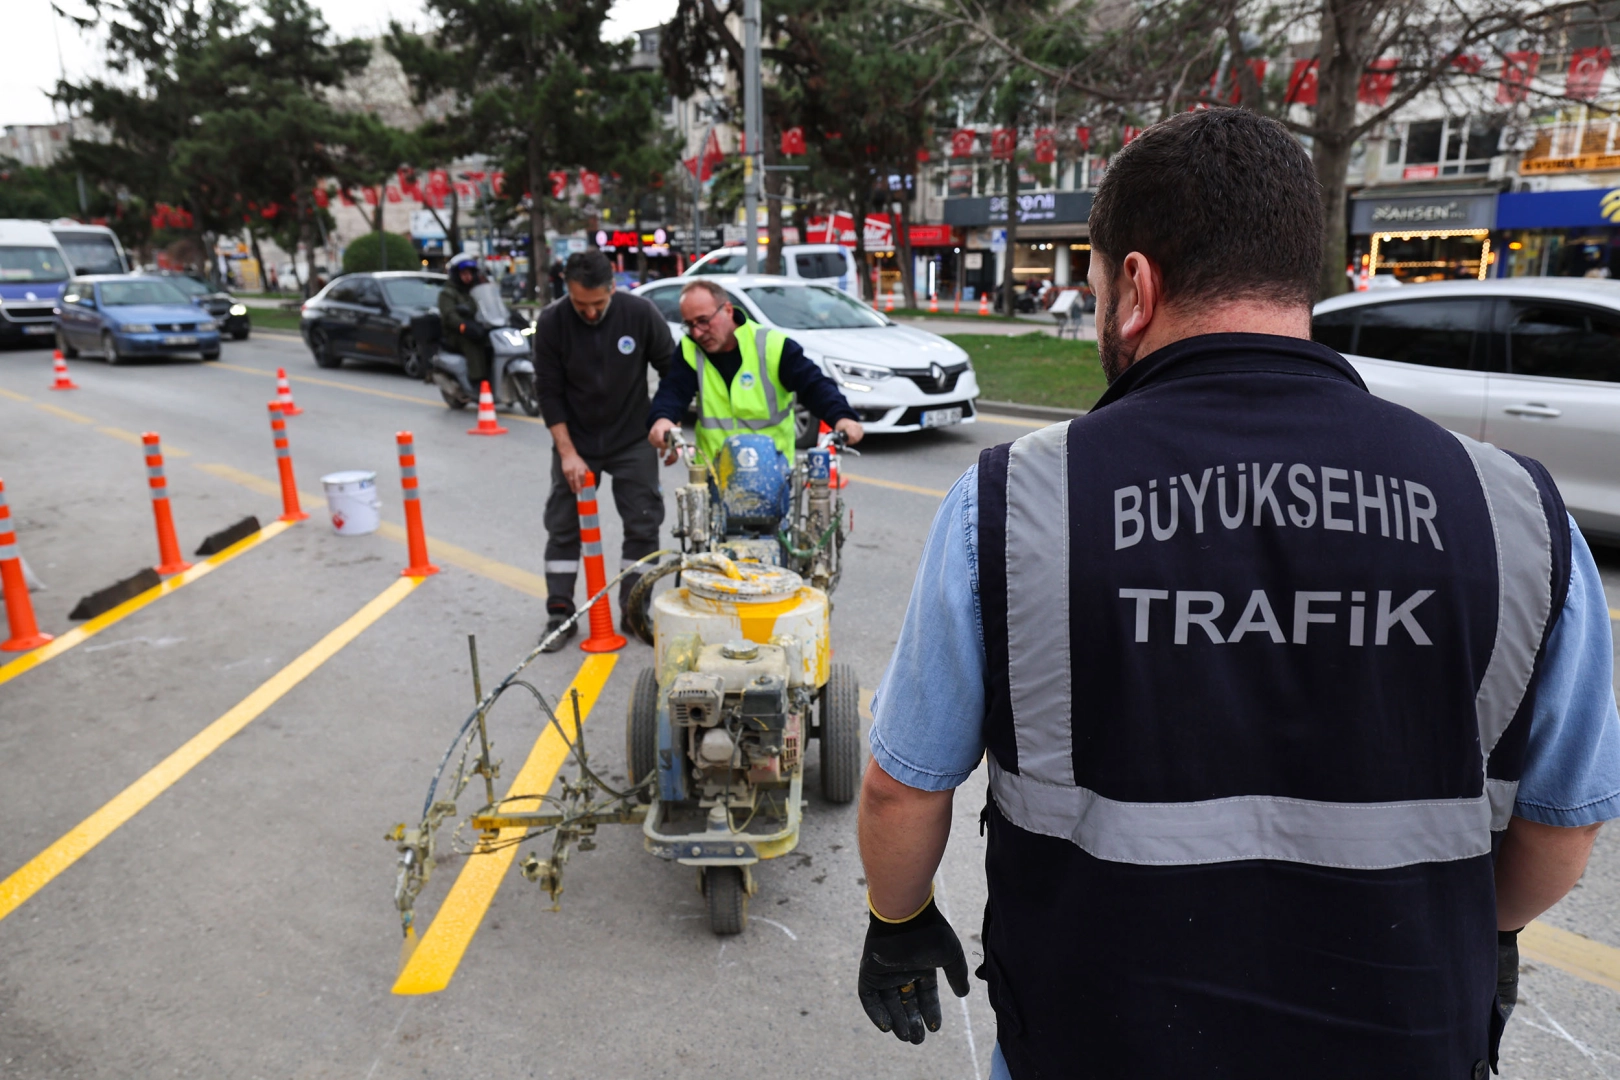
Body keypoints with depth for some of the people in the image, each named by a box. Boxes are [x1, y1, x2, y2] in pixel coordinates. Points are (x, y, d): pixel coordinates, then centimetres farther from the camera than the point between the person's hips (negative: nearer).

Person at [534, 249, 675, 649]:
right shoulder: (551, 322, -15)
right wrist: (568, 452, -15)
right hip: (575, 441, 0)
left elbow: (672, 371, -4)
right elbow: (550, 393, -10)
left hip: (632, 440, 0)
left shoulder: (640, 313, -16)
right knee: (563, 525, 2)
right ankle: (559, 613, 13)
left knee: (643, 524, 1)